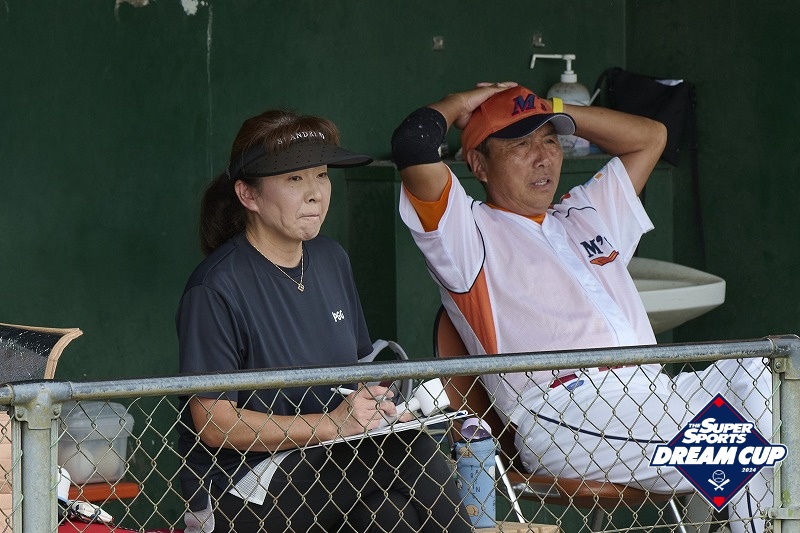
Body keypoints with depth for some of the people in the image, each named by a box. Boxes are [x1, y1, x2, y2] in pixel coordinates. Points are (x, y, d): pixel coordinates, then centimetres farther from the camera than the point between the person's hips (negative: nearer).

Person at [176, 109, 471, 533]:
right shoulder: (214, 289, -15)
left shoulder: (331, 260, 9)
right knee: (406, 457, -25)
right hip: (235, 493, -7)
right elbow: (214, 425, -16)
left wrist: (382, 395, -3)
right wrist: (330, 425, -22)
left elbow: (360, 365, 22)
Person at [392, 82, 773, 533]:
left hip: (651, 395, 8)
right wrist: (459, 104, 13)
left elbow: (649, 136, 38)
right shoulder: (472, 232, 8)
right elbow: (413, 145, -8)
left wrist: (553, 109, 31)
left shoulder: (585, 216, 31)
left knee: (755, 373, -18)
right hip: (562, 411, -8)